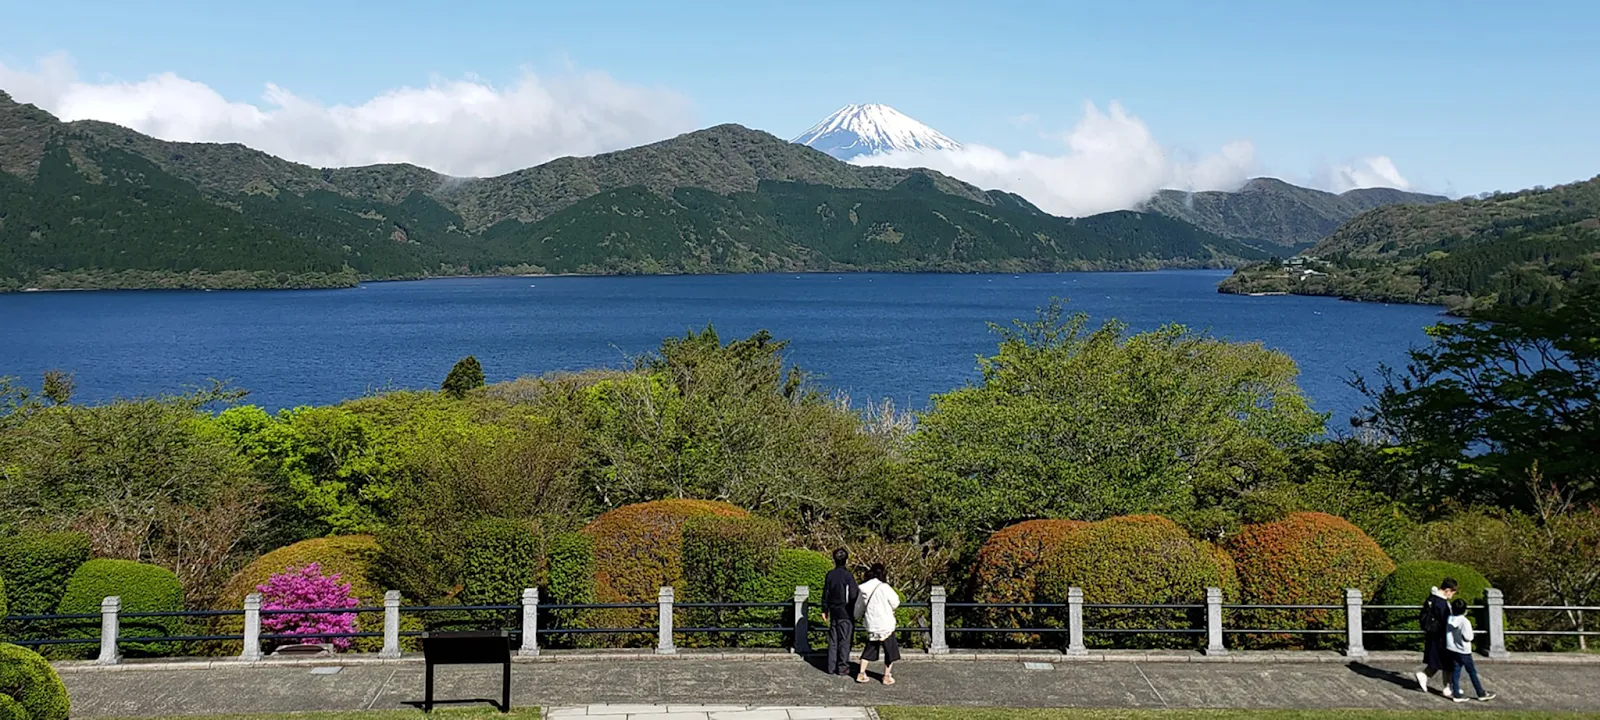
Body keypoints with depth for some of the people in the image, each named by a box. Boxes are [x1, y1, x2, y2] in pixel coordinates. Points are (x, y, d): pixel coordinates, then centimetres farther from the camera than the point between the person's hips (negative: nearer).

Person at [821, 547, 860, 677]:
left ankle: (832, 668, 13)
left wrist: (825, 610, 19)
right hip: (846, 614, -5)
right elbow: (853, 595, -14)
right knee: (845, 641, 2)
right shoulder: (848, 575, -14)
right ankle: (843, 668, 5)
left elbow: (825, 594, 10)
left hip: (834, 612, 5)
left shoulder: (830, 574, 3)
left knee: (833, 640, 11)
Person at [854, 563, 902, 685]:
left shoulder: (864, 588, 0)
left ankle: (861, 674, 18)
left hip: (871, 624, 5)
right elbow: (895, 603, -8)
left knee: (870, 648, 19)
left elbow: (859, 608, 12)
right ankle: (887, 676, 14)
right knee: (890, 650, 10)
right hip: (885, 624, -5)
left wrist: (860, 615, 33)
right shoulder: (884, 588, -18)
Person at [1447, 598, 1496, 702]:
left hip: (1452, 649, 5)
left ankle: (1456, 694, 8)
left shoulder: (1450, 619, -2)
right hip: (1463, 651, -5)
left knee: (1455, 672, 9)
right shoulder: (1465, 621, -20)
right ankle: (1481, 694, 16)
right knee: (1472, 672, 6)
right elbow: (1468, 637, -18)